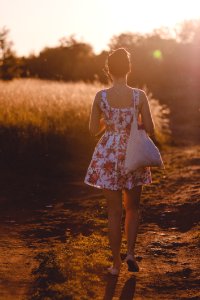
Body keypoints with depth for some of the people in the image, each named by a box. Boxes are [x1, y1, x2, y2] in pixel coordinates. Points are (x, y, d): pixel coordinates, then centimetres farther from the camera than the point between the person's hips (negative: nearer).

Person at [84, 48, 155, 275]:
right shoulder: (139, 96, -8)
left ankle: (116, 264, 12)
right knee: (132, 208, 20)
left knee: (114, 211, 8)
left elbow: (93, 131, 1)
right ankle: (130, 253, 7)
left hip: (108, 156, 0)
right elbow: (150, 130, -5)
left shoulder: (100, 96, -7)